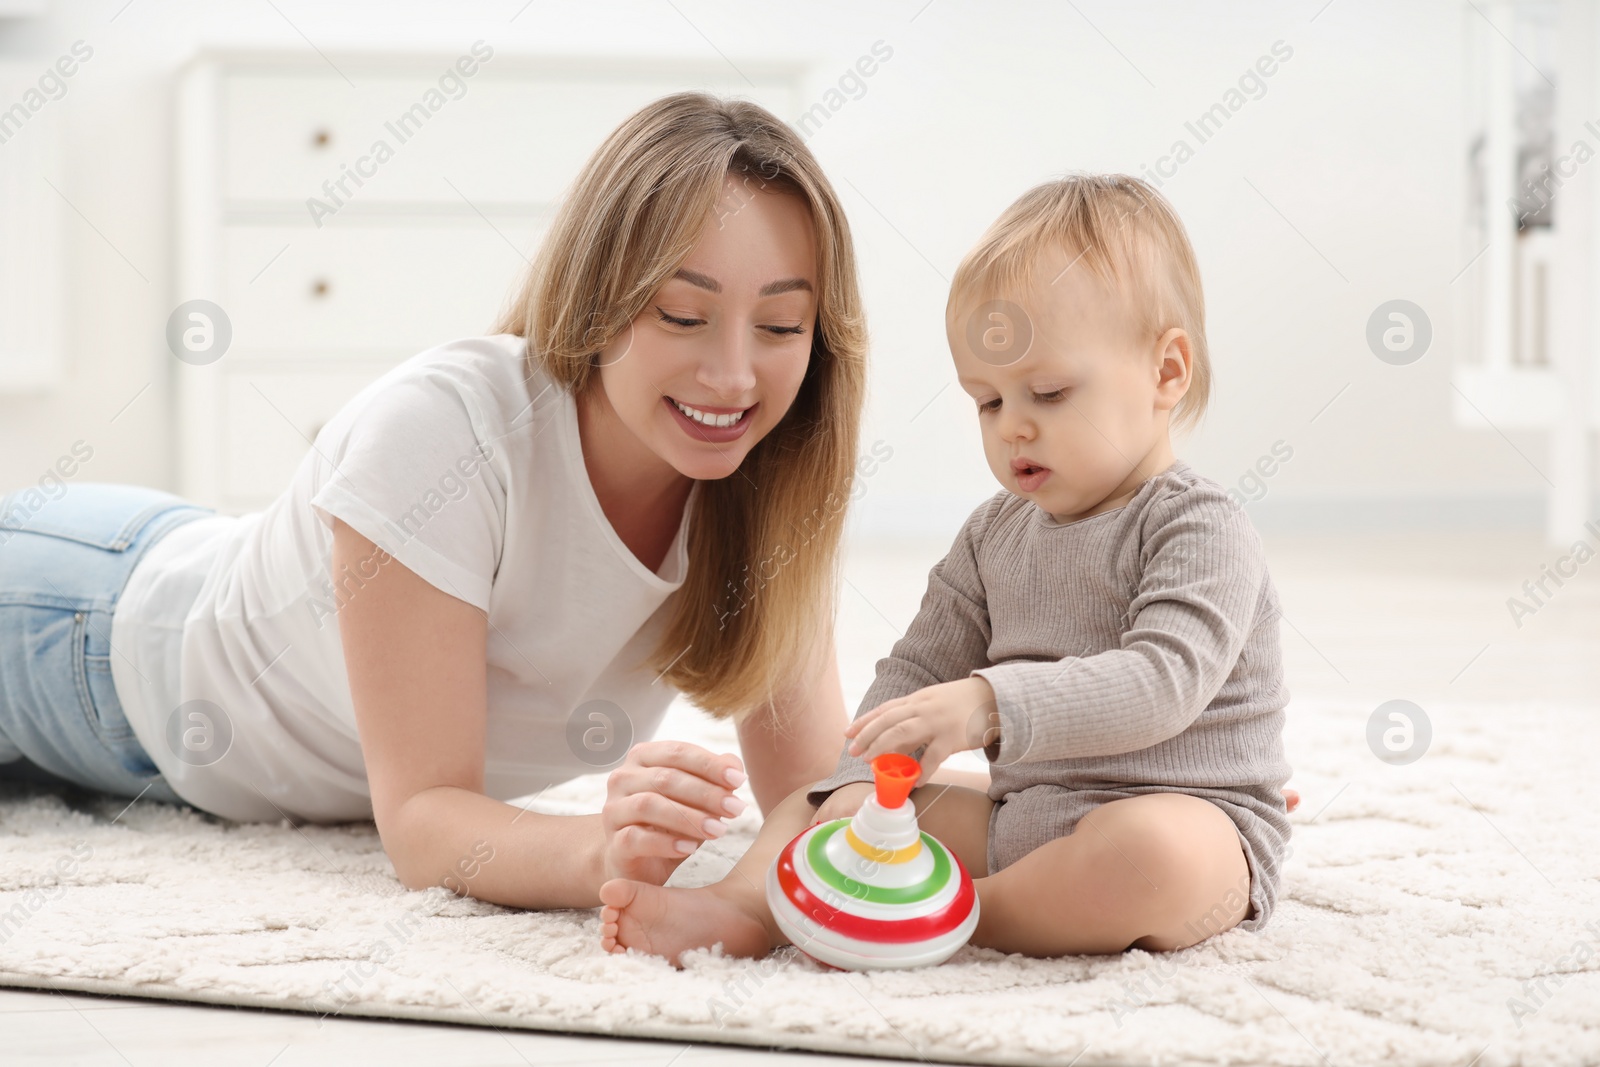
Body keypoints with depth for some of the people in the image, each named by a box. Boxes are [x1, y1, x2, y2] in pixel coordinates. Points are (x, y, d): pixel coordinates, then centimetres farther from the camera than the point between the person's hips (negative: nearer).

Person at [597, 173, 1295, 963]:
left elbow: (1161, 682, -25)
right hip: (1017, 820, 7)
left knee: (1153, 849, -41)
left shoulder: (1200, 531, -10)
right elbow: (918, 670, 11)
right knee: (814, 799, 4)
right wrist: (861, 784, -8)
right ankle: (747, 906, -25)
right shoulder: (995, 534, 13)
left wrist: (989, 704, -36)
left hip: (1190, 818, -7)